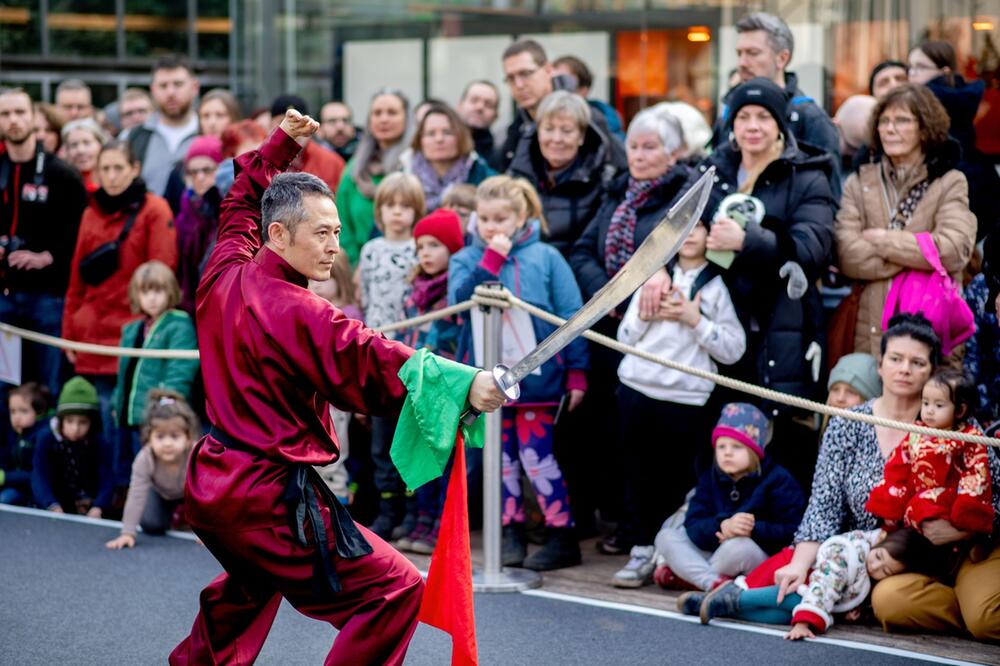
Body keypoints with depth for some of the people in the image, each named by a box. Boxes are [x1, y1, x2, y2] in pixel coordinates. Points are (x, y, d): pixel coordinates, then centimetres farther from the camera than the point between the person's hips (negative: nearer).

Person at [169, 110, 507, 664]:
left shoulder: (225, 276, 3)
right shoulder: (299, 315, -22)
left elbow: (244, 203, 24)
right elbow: (369, 361, -34)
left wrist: (280, 145, 27)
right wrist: (464, 385, -44)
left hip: (210, 487, 10)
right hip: (269, 498, -10)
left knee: (253, 586, 39)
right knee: (396, 590, -11)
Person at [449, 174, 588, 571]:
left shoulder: (545, 257, 0)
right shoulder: (466, 260, 6)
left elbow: (570, 316, 0)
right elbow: (460, 301, -12)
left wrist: (577, 372, -4)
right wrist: (490, 260, -15)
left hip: (536, 373, -3)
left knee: (536, 455, -5)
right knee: (502, 457, 9)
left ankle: (562, 536, 3)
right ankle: (512, 534, 19)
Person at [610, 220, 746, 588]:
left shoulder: (718, 285, 4)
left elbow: (734, 349, -3)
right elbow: (625, 336, 13)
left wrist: (695, 320, -11)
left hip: (686, 398, -3)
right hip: (638, 388, 3)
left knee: (677, 477, -2)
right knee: (639, 474, 3)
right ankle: (641, 551, 10)